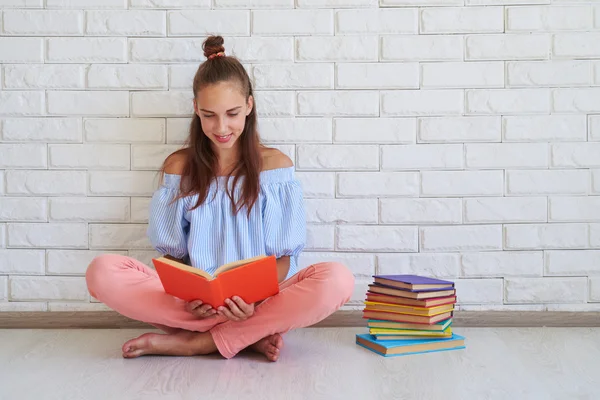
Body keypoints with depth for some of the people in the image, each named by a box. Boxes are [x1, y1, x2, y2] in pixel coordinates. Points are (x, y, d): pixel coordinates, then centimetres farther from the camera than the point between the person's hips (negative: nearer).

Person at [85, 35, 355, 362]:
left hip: (259, 298, -1)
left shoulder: (275, 165, 3)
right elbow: (172, 253, 7)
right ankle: (251, 335, -21)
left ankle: (194, 342, -22)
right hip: (193, 303, 2)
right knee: (102, 271, -24)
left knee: (337, 280, -30)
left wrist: (255, 298, -21)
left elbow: (281, 258, 1)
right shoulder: (178, 167, 7)